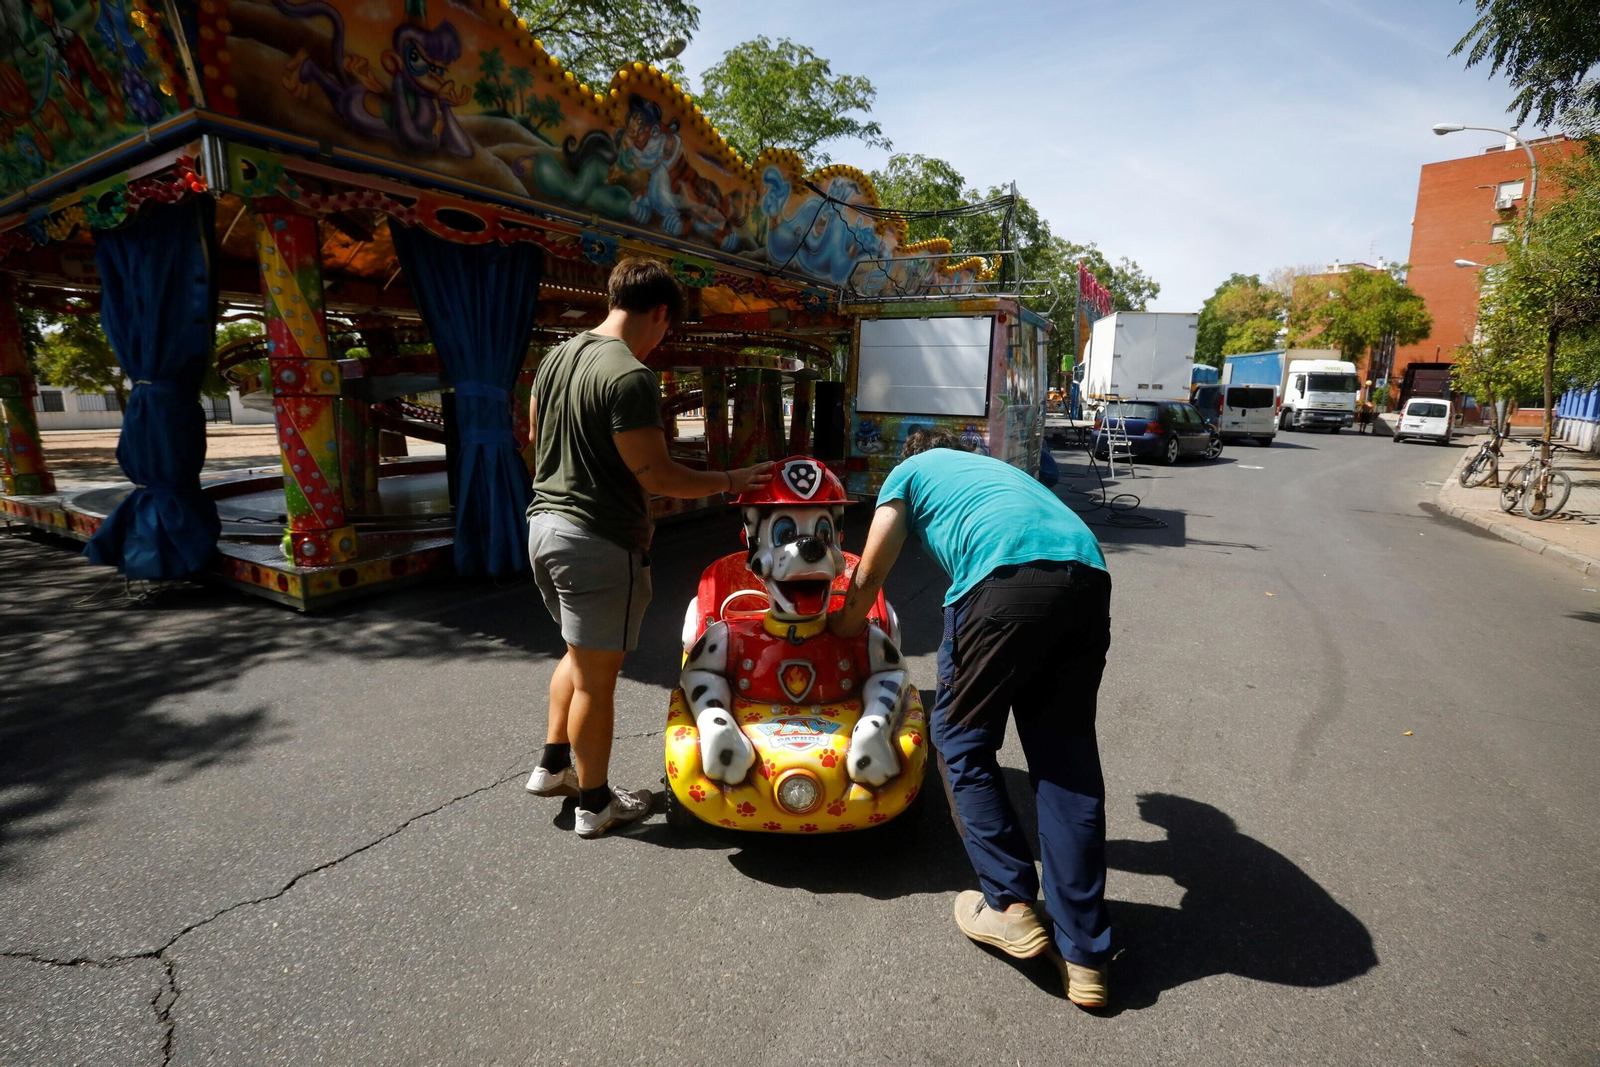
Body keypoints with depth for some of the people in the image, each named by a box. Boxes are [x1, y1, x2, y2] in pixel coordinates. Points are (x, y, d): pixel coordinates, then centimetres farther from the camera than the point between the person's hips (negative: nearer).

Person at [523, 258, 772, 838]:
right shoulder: (631, 376, -20)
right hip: (600, 540, -9)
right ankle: (595, 804, 21)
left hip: (545, 524, 9)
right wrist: (729, 481, -7)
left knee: (579, 652, 26)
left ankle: (553, 766, 36)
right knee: (596, 678, 5)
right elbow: (655, 474, -20)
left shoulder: (557, 357, 8)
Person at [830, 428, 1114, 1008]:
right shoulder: (996, 467, 41)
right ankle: (1084, 954, 16)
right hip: (1088, 575, 6)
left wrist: (840, 631, 46)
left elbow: (868, 578, 24)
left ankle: (1010, 906, 15)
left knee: (961, 739, 14)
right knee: (1068, 759, 11)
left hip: (1007, 577, -6)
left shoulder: (910, 471, 26)